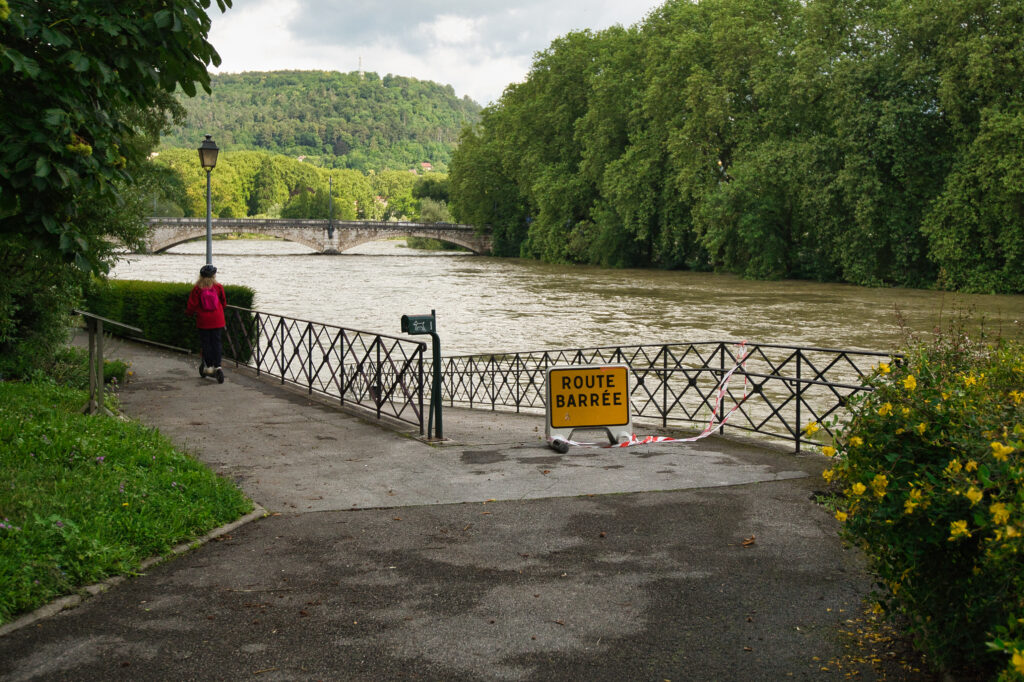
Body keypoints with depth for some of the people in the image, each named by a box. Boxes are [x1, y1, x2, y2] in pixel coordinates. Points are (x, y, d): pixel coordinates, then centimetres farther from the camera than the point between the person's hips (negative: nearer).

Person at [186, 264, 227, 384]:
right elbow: (224, 303, 8)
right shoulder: (218, 287, -4)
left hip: (203, 321, -1)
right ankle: (217, 366, -6)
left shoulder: (197, 289, -9)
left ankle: (208, 367, 10)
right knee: (216, 342, 5)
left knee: (205, 343, 8)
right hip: (217, 320, 1)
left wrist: (189, 312, 18)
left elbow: (192, 305, -5)